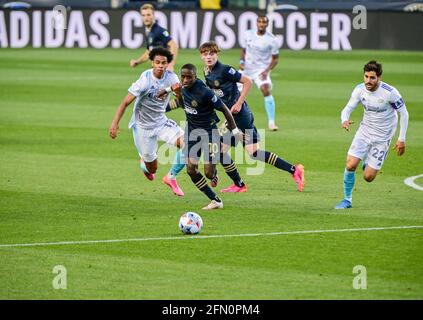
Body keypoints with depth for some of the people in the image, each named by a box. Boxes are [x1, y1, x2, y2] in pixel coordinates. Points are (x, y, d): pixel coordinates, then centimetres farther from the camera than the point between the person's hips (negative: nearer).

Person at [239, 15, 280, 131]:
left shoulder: (271, 40, -10)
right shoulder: (248, 34, -1)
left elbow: (275, 58, -2)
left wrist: (267, 70, -17)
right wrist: (242, 61, -5)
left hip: (261, 70, -4)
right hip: (246, 68, 4)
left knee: (266, 90, -26)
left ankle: (271, 122, -21)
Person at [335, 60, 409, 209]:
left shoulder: (390, 92, -23)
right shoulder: (360, 89, -11)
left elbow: (404, 113, -10)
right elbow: (348, 109, -4)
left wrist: (402, 139, -9)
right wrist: (344, 120, -29)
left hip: (382, 137, -3)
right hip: (365, 131, 3)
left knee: (368, 177, -5)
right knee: (350, 165, -13)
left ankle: (368, 163, 32)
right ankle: (347, 200, 8)